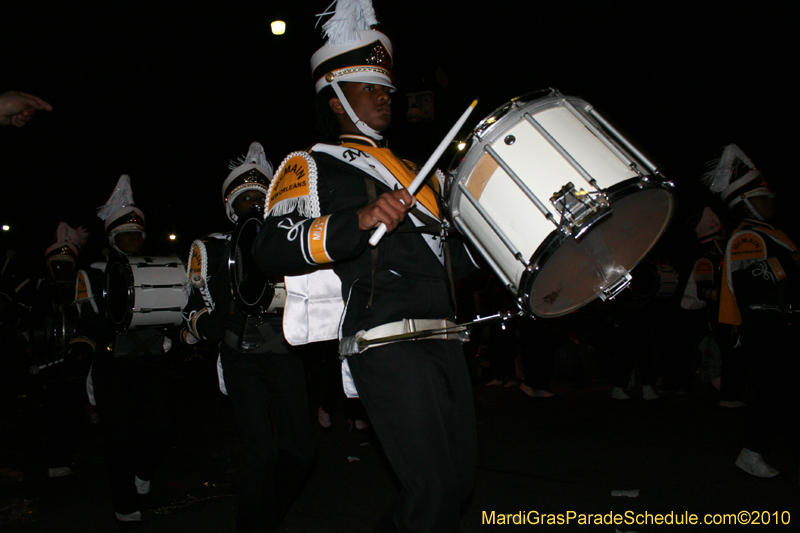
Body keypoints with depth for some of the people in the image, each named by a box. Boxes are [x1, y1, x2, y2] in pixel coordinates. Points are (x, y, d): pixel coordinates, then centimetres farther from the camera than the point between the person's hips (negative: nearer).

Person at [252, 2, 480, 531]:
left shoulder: (412, 170, 26)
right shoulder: (314, 165, 4)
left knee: (460, 483, 12)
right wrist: (360, 220, -25)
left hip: (443, 342, 8)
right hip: (385, 344, -7)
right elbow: (273, 249, -12)